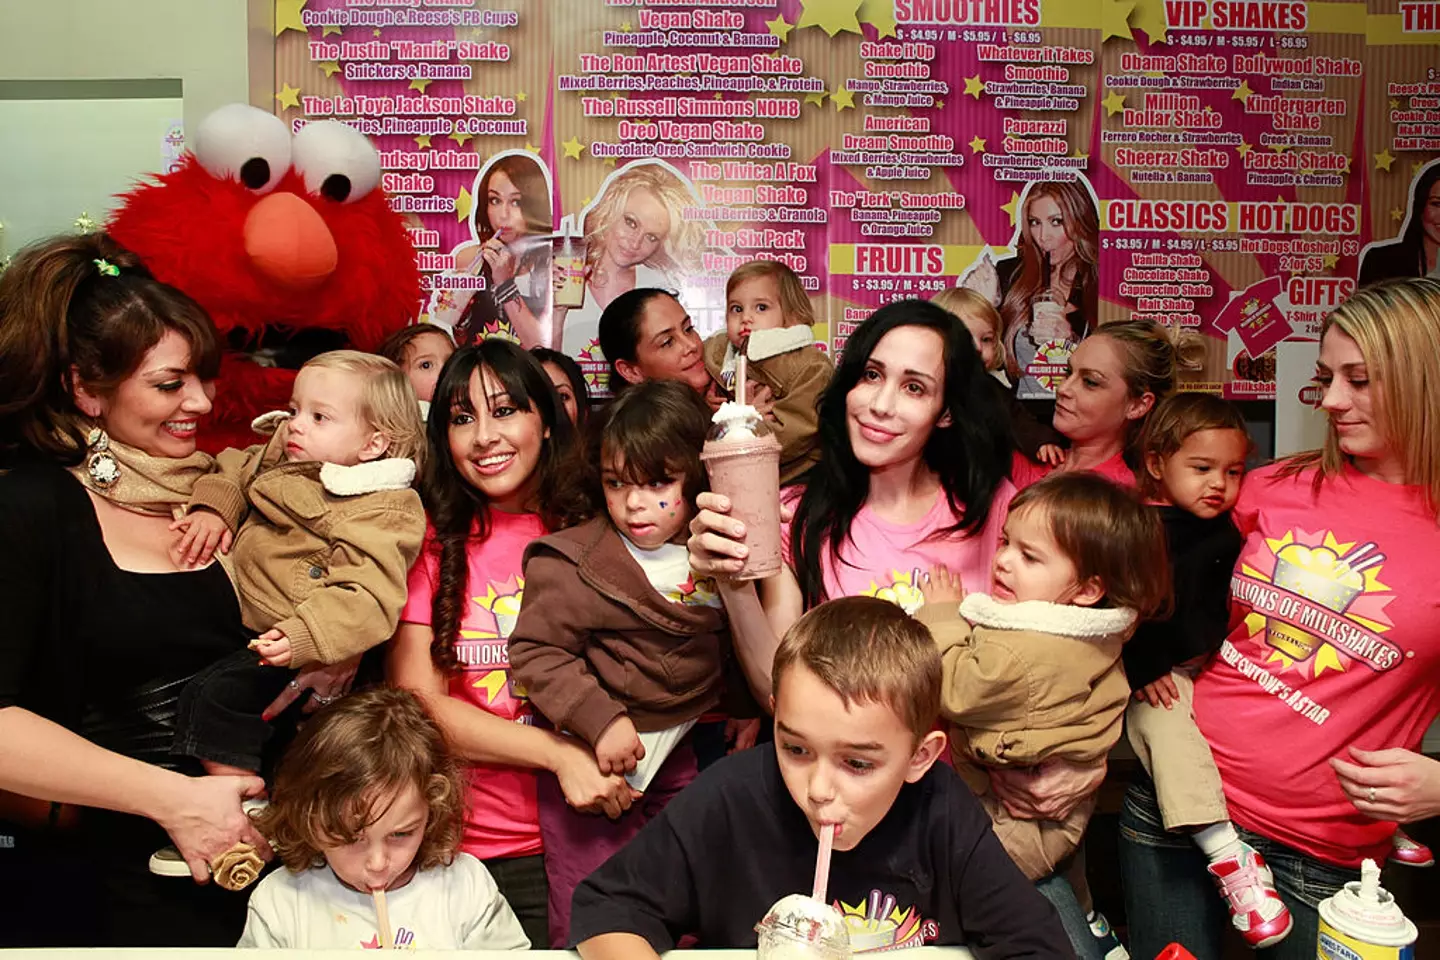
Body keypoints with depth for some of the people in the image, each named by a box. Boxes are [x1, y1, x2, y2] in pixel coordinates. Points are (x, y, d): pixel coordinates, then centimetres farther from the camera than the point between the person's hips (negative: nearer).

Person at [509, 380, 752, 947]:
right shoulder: (571, 564, -17)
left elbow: (734, 647, 12)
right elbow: (534, 653, -18)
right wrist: (601, 720, -24)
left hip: (681, 759, 5)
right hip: (596, 762, -4)